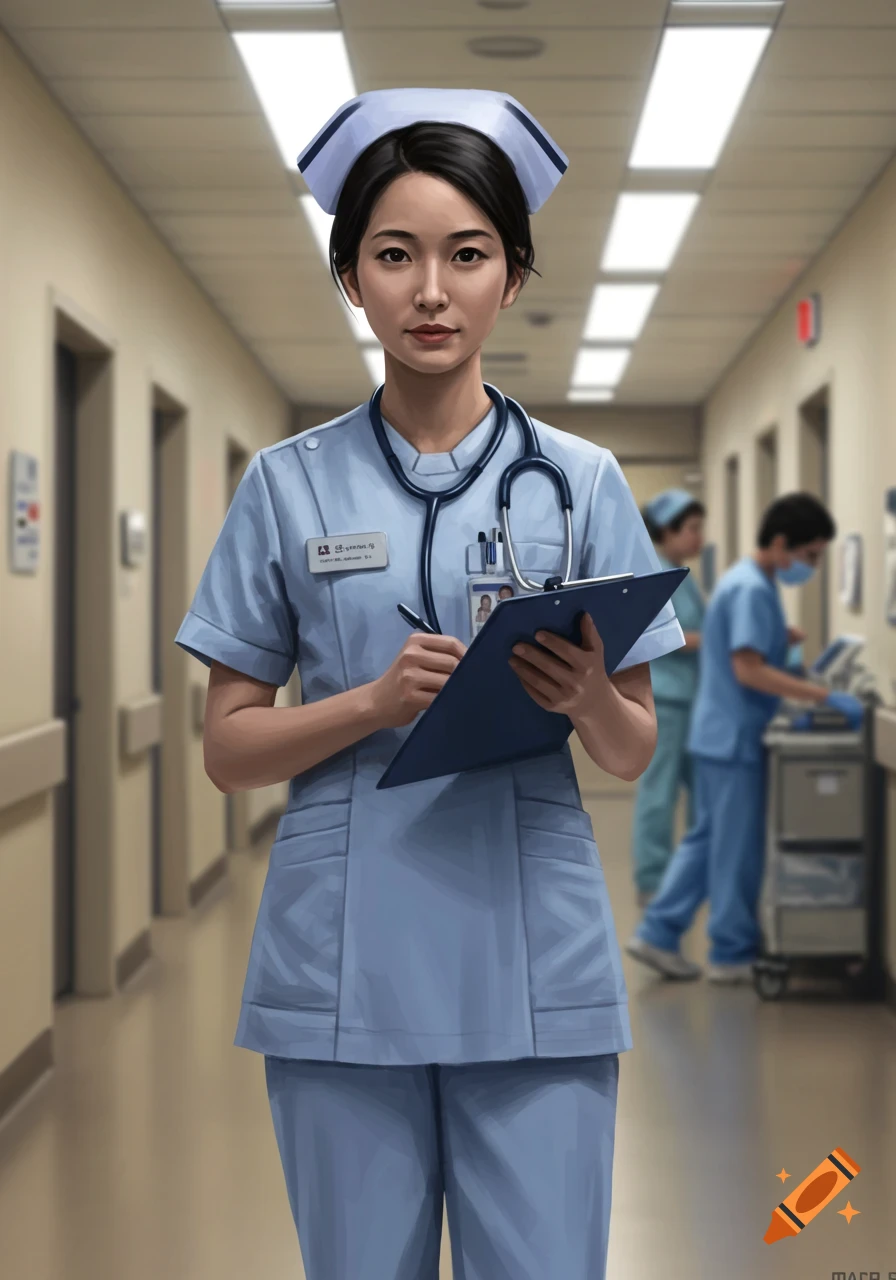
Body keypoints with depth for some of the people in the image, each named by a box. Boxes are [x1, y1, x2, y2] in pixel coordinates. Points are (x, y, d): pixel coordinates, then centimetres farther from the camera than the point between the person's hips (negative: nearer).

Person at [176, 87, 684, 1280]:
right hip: (344, 962, 0)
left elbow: (635, 753, 9)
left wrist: (587, 697, -14)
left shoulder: (580, 480, 5)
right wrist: (378, 701, -13)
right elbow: (228, 748, 4)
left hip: (534, 954, 0)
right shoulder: (289, 485, 5)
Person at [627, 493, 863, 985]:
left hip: (720, 734, 10)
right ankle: (733, 955, 11)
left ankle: (658, 935, 16)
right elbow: (749, 670, -26)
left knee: (707, 838, 15)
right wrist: (825, 696, -28)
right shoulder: (752, 589, -20)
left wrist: (805, 639, 9)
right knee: (738, 848, 1)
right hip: (736, 737, -10)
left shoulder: (746, 581, 11)